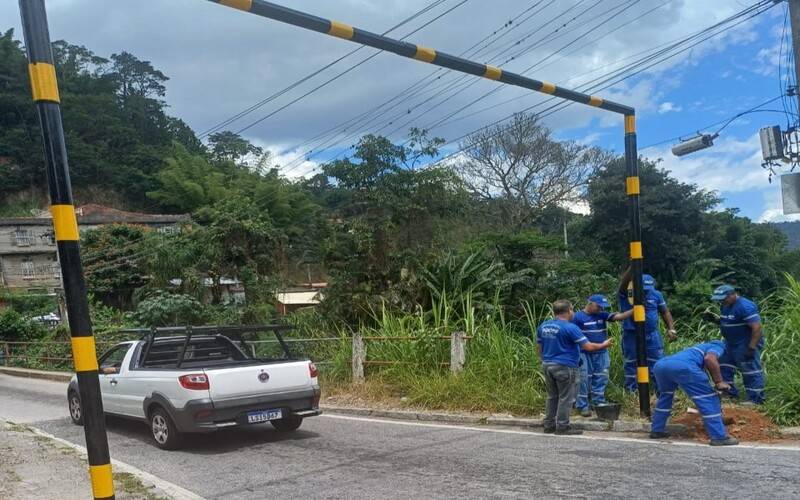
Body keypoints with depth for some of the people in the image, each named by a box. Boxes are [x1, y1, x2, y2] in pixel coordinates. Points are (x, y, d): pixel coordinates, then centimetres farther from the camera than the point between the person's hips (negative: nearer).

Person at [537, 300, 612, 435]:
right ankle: (562, 427, 5)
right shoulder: (569, 327, -15)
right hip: (564, 367, -7)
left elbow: (540, 348, 14)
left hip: (547, 366, 7)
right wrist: (604, 345, 2)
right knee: (566, 398, 2)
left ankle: (549, 425, 18)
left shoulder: (543, 326, 7)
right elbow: (588, 346, -14)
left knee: (552, 396, 16)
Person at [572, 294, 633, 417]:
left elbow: (619, 316, -6)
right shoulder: (578, 317, -11)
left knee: (601, 379, 11)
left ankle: (599, 403, 23)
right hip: (585, 354, -6)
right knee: (584, 380, 0)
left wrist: (633, 310, -21)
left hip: (602, 353, 6)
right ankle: (582, 406, 8)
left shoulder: (602, 315, 5)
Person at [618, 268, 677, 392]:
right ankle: (631, 394, 19)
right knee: (631, 365, 8)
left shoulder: (656, 294, 0)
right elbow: (624, 283, -33)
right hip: (632, 336, -2)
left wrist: (671, 329, 2)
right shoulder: (626, 294, -11)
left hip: (652, 335, 3)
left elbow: (665, 312, 11)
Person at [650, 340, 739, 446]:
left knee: (666, 395, 34)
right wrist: (719, 382, 7)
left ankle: (657, 430, 34)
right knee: (709, 398, 8)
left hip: (660, 365, 8)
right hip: (681, 365, -7)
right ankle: (719, 437, 6)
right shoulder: (718, 347, 27)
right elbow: (710, 359, -1)